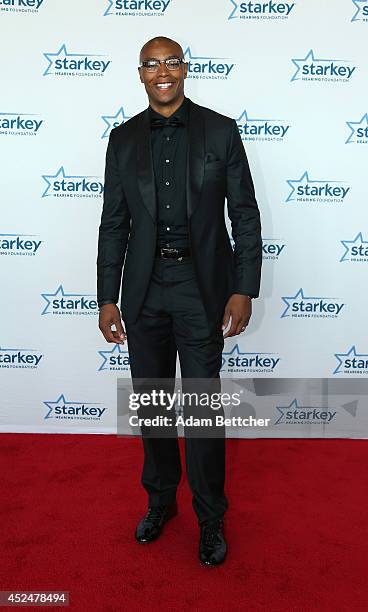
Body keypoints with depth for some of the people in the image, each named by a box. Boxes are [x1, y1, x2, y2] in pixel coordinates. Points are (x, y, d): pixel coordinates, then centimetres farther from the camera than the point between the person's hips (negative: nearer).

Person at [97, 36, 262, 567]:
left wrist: (244, 290, -9)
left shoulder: (220, 131, 0)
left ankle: (210, 517, 24)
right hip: (143, 290, 3)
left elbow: (245, 215, -1)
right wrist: (107, 298, 2)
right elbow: (114, 223, 7)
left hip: (202, 285, -3)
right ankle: (160, 500, 36)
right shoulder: (123, 138, 7)